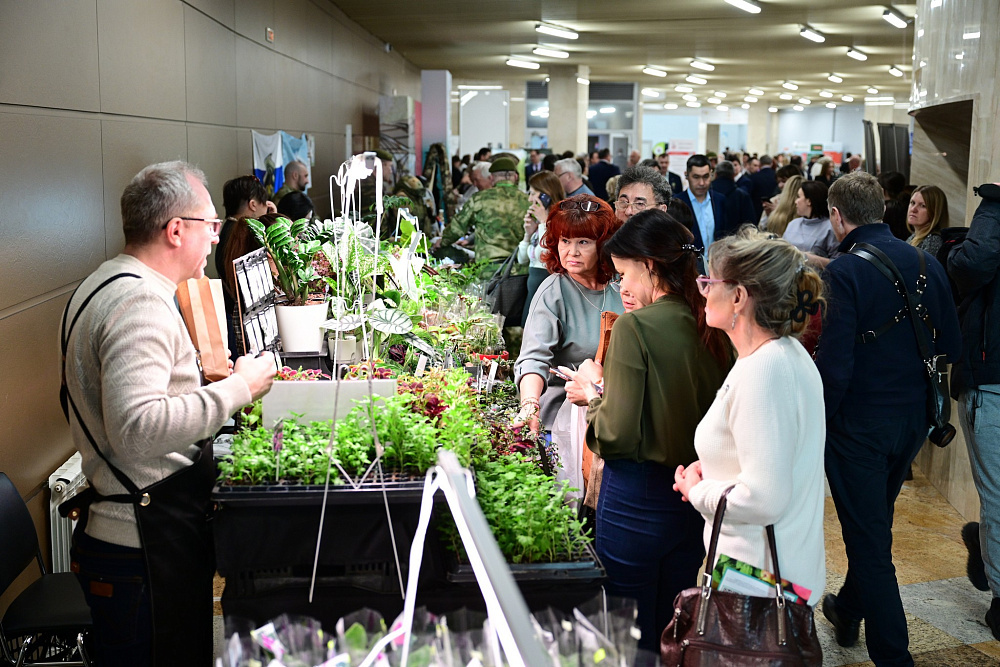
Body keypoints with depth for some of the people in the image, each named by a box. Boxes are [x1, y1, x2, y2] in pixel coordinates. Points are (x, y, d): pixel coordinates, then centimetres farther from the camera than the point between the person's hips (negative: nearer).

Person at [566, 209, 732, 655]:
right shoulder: (712, 328, 1)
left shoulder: (635, 326, -17)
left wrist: (593, 389, 0)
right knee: (671, 631, 21)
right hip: (694, 496, 7)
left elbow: (617, 436, -19)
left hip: (639, 497, -6)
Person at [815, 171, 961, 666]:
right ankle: (848, 612, 45)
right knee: (874, 524, 25)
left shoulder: (845, 271, -19)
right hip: (913, 419, 7)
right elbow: (951, 346, 5)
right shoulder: (927, 265, 0)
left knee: (868, 539, 4)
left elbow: (835, 364, -23)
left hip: (859, 422, -7)